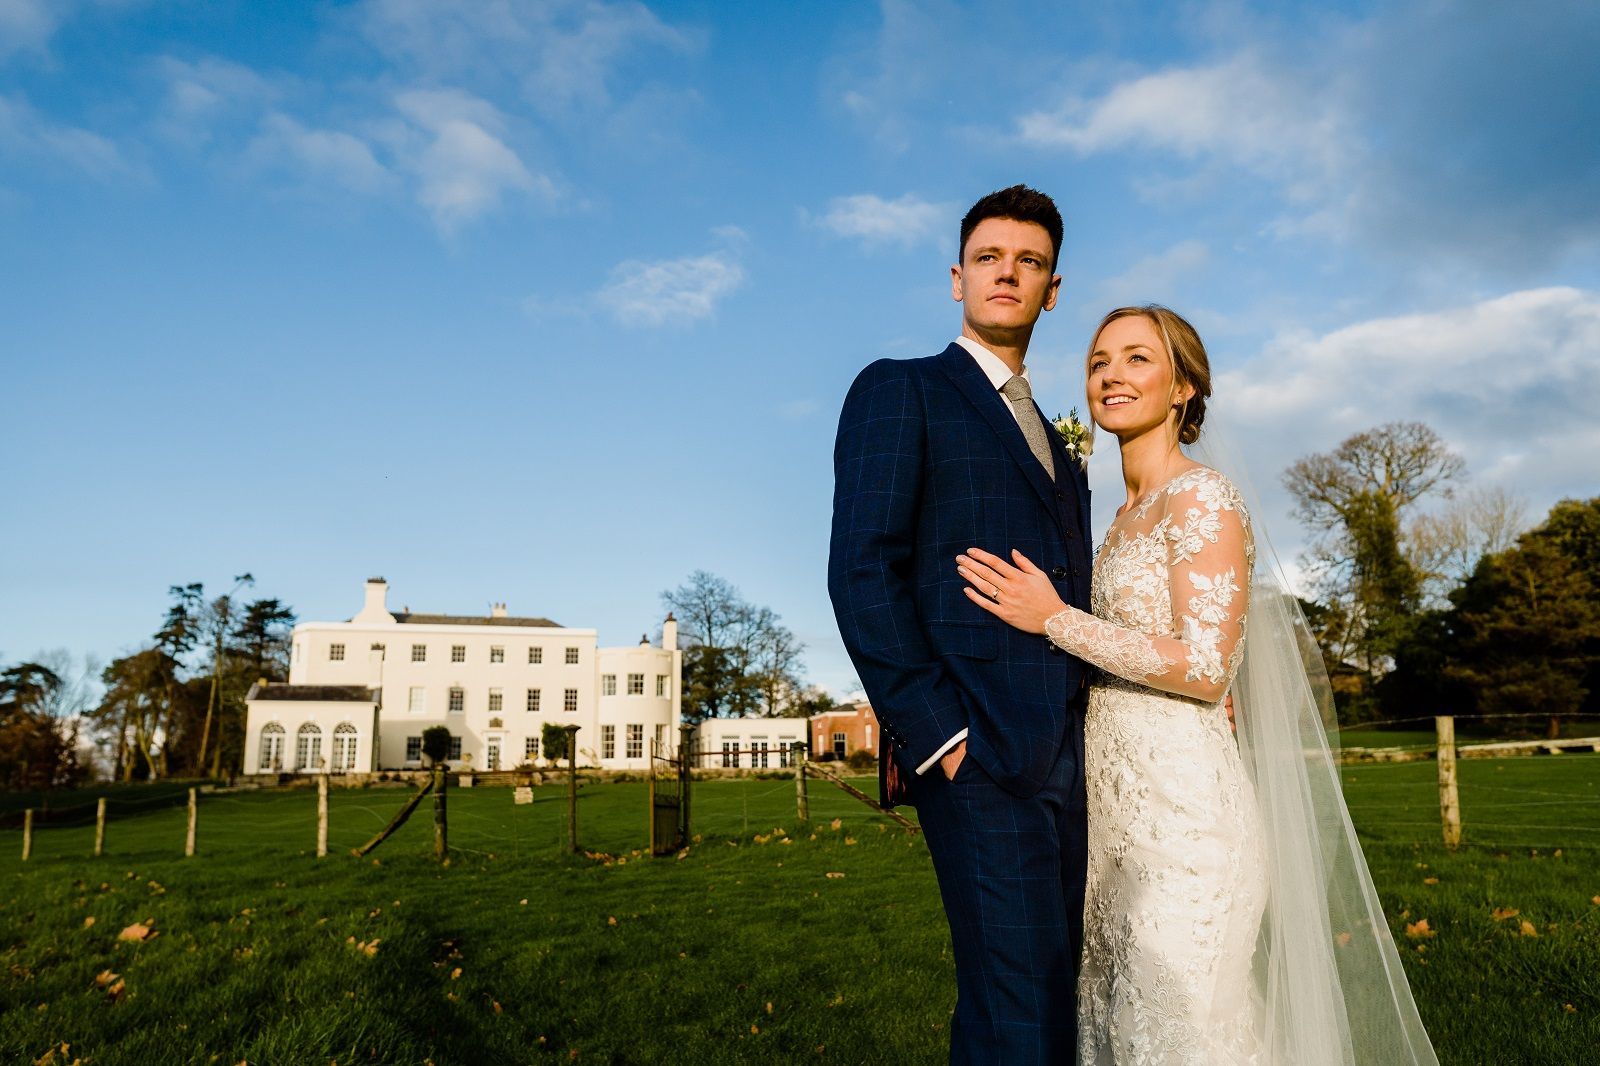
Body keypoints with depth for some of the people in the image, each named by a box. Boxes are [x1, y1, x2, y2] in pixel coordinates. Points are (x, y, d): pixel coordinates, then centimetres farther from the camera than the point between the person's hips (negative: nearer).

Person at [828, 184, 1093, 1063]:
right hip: (977, 750, -7)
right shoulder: (900, 391, 3)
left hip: (1064, 759, 7)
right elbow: (861, 570, -9)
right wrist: (933, 734, -16)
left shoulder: (1056, 449, 25)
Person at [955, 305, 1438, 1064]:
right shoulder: (1125, 519, 16)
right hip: (1119, 812, 9)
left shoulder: (1202, 498, -10)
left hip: (1182, 809, -8)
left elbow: (1207, 667, -18)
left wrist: (1054, 619, -17)